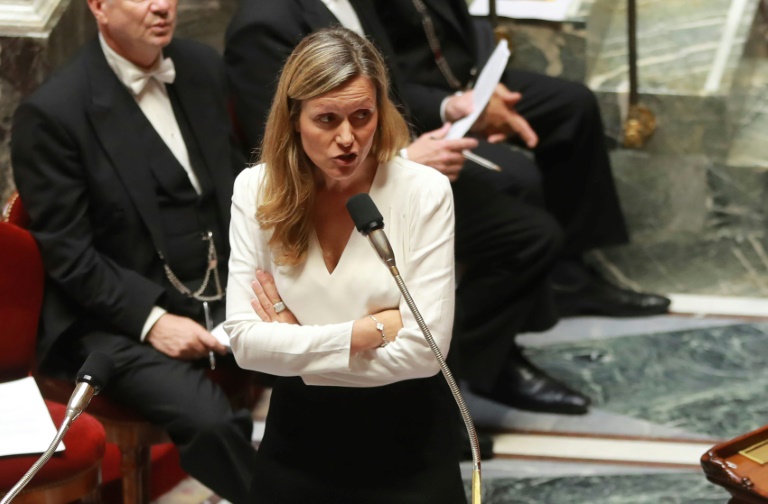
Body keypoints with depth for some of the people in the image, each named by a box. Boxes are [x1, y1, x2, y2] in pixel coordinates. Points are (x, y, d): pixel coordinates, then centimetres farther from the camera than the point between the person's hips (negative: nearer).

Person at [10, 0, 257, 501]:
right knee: (209, 421, -30)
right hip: (120, 315, -5)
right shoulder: (51, 113, -11)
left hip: (226, 288, 6)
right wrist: (151, 320, -20)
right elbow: (67, 255, -10)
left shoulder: (204, 66, 7)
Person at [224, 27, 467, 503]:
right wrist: (373, 329, -20)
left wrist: (298, 341, -15)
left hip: (405, 441, -2)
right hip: (299, 433, 2)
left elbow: (422, 349, -20)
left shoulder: (424, 191, -16)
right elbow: (246, 342, -14)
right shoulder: (256, 189, -8)